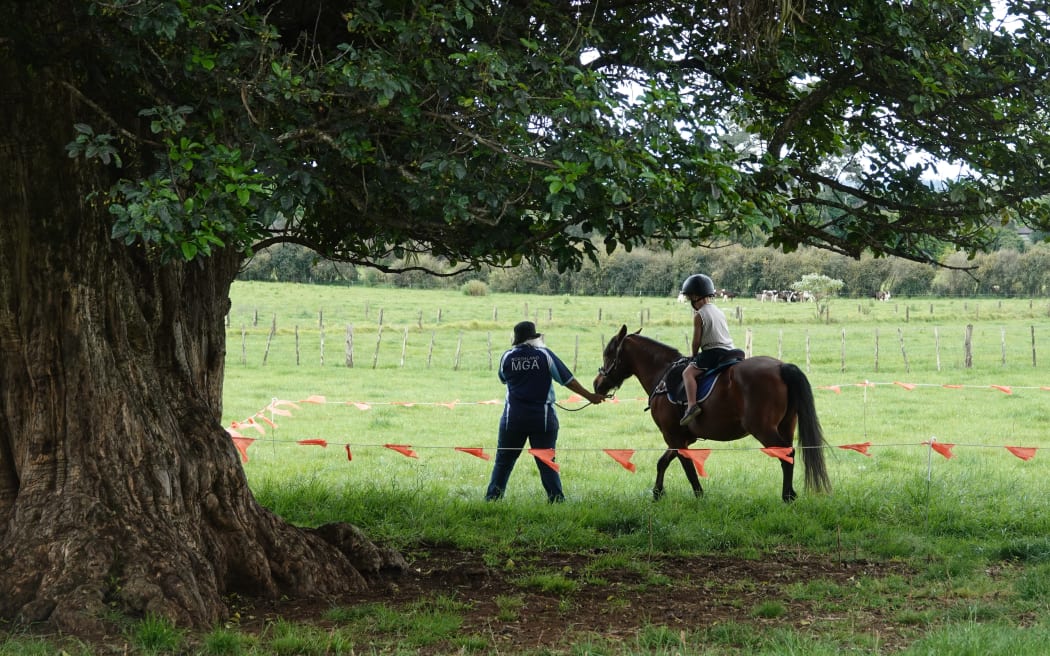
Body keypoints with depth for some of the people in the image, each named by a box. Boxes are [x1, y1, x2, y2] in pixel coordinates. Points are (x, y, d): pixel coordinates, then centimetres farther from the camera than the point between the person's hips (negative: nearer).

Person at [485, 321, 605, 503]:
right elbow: (567, 379, -2)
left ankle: (492, 497, 13)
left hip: (513, 418, 1)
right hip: (543, 418, -1)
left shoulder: (507, 357, -1)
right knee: (547, 462, 5)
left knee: (503, 460, 12)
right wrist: (590, 396, 6)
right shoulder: (545, 355, -5)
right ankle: (556, 499, 2)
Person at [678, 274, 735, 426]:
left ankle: (692, 405, -29)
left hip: (712, 352, -8)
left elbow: (696, 340, -5)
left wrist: (694, 356, 11)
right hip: (730, 350, 8)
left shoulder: (699, 315, -4)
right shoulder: (720, 312, 18)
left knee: (688, 372, -13)